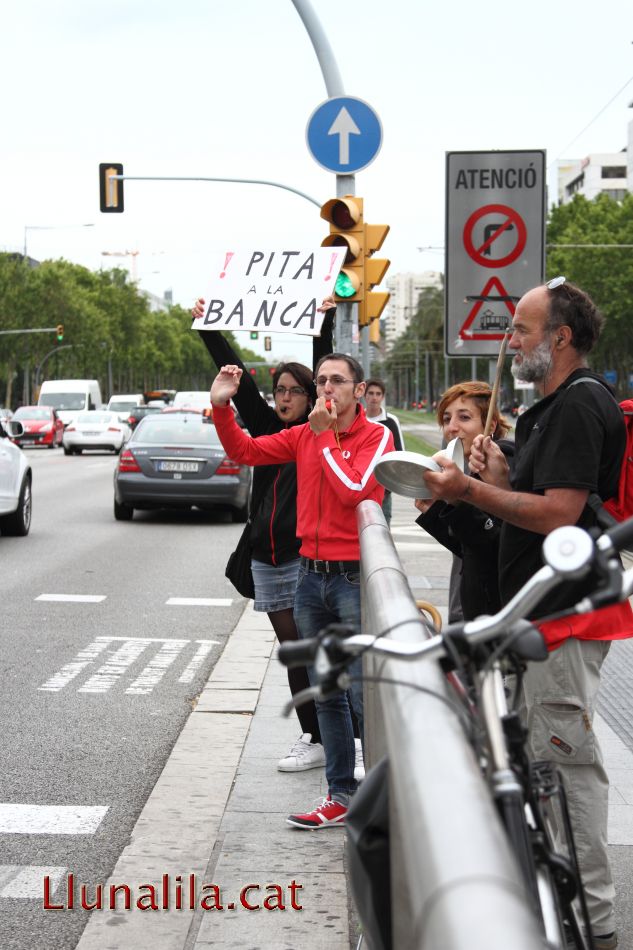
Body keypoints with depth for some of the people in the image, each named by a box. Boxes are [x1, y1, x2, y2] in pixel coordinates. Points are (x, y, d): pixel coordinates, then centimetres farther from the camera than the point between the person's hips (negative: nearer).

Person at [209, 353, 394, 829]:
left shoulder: (376, 436, -7)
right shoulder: (303, 435, 9)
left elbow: (352, 491, -20)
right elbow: (244, 450, 11)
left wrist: (325, 436, -13)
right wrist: (222, 406, -3)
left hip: (354, 576, -6)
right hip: (311, 576, 6)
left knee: (365, 695, -7)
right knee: (327, 695, 12)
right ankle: (342, 795, 22)